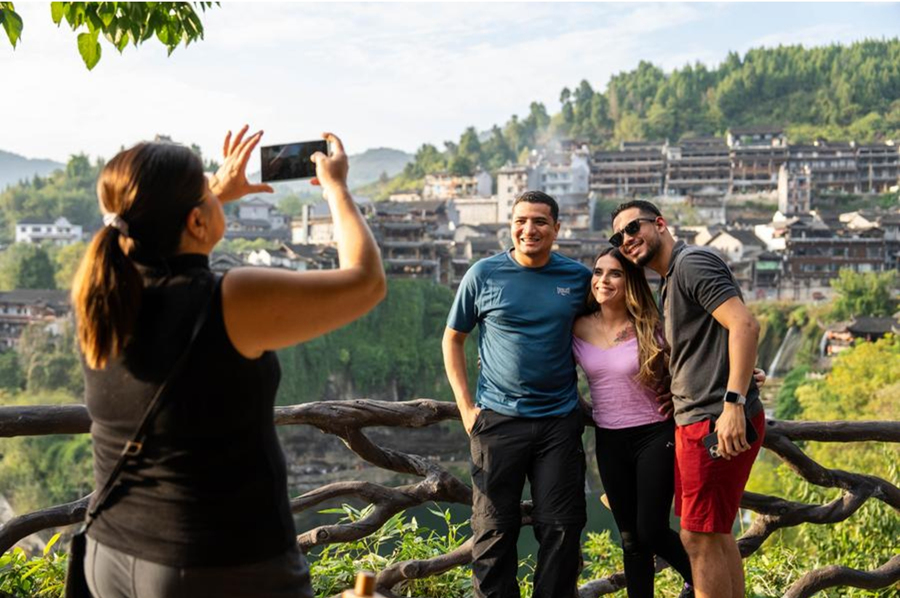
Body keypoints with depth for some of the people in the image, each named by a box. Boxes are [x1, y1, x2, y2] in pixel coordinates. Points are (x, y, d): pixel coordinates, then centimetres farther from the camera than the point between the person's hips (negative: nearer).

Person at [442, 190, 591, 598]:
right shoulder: (484, 274, -1)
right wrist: (466, 407, -1)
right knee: (494, 530, 3)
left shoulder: (578, 277, 3)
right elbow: (453, 339, 6)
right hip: (499, 420, -1)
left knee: (562, 529, 4)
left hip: (560, 419, 1)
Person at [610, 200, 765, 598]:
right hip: (695, 420, 10)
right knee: (716, 535, 18)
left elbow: (744, 325, -23)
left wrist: (733, 403, -28)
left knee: (699, 538, -4)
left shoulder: (693, 263, -11)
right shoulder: (668, 285, 20)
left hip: (720, 422, -10)